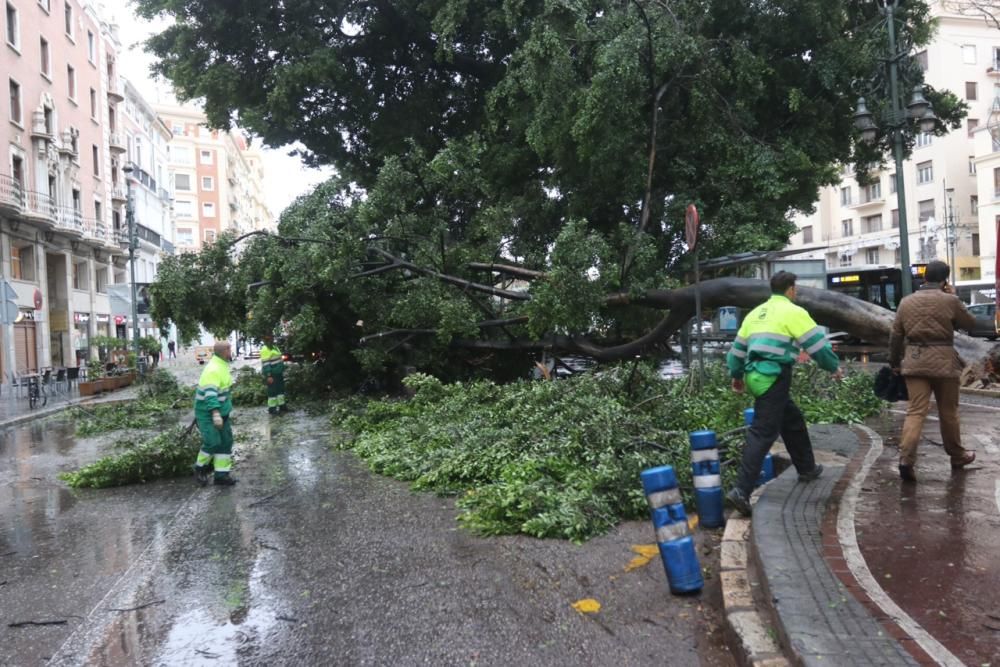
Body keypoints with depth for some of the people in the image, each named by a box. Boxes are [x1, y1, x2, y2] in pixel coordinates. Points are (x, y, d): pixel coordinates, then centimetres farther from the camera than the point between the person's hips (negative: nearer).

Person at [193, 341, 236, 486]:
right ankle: (200, 469, 12)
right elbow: (210, 393, -35)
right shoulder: (213, 369, -25)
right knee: (213, 442, -13)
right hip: (208, 412, -10)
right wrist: (215, 414, -44)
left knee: (226, 440, 7)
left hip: (220, 409, 10)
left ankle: (221, 474, 13)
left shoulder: (222, 365, 6)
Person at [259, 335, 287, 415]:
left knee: (281, 389, 14)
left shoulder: (274, 347, 13)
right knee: (272, 391, -3)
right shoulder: (265, 349, -17)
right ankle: (271, 408, 5)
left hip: (278, 373, 9)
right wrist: (268, 376, -25)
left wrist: (282, 371, 20)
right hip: (271, 374, -9)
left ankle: (281, 406, 24)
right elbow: (265, 364, -21)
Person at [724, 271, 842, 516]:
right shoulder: (793, 312, -3)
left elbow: (738, 348, 22)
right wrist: (834, 367, 14)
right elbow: (817, 342, -2)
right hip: (774, 378, -8)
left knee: (792, 420, 25)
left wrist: (737, 375, 33)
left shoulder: (756, 313, 18)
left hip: (756, 376, 8)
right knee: (763, 433, -10)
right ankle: (741, 491, -15)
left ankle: (807, 468, 40)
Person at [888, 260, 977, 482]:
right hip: (943, 361, -2)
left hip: (914, 361, 2)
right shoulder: (950, 300, -7)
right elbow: (970, 323, 9)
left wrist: (894, 362, 16)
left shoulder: (906, 301, 4)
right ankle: (957, 455, 32)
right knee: (948, 411, 14)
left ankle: (906, 459, -15)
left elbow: (895, 335, 7)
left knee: (915, 411, -1)